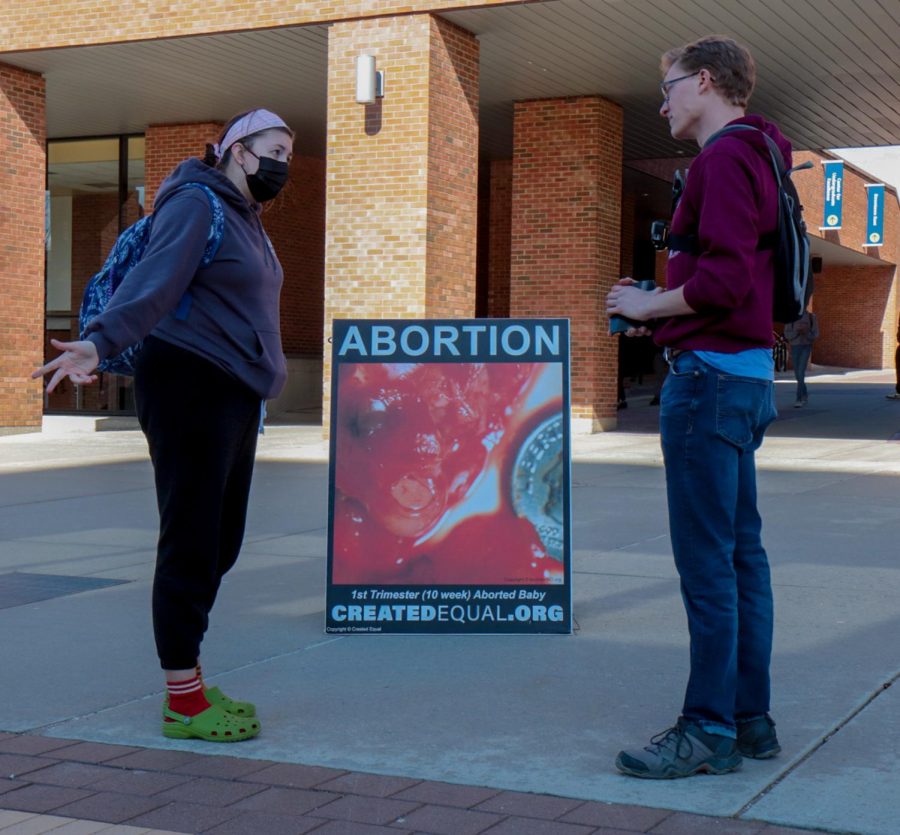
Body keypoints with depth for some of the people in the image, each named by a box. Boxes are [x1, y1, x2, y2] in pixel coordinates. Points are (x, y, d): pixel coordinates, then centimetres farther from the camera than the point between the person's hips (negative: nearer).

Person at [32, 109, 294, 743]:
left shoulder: (246, 218, 20)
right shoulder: (196, 204, -9)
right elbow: (153, 282, -24)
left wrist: (269, 365, 42)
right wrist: (101, 342, -39)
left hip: (235, 395, 10)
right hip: (190, 387, -10)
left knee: (221, 544, 11)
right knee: (191, 543, -6)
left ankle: (190, 686, 21)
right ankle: (182, 701, 1)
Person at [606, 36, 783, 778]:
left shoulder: (724, 157, -12)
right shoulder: (756, 158, 20)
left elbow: (725, 277, -23)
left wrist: (648, 306, -10)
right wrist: (661, 311, 12)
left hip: (710, 375, -11)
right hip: (748, 374, 11)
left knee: (707, 562, -7)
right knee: (741, 553, 12)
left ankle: (710, 730, -1)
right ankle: (750, 718, 19)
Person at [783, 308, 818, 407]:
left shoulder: (811, 316, 0)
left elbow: (815, 335, 2)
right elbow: (787, 334, 0)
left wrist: (806, 332, -17)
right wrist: (797, 331, -17)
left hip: (806, 347, -2)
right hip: (794, 347, 2)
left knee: (801, 373, -15)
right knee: (798, 374, 10)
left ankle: (799, 399, -15)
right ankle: (805, 395, 31)